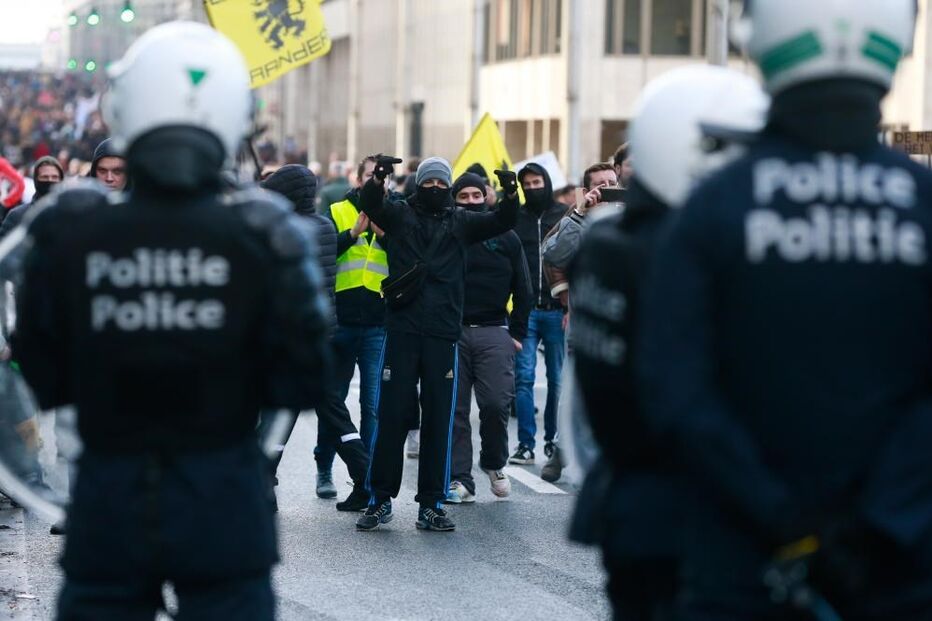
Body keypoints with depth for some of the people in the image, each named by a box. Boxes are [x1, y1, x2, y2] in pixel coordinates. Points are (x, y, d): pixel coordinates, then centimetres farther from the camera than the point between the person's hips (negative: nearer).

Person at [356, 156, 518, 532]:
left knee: (438, 420, 3)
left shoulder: (460, 221, 12)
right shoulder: (400, 214, 9)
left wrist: (511, 195, -17)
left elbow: (501, 222, 3)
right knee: (391, 416, 0)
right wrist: (378, 179, -28)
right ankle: (380, 499, 8)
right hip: (401, 330, -1)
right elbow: (370, 204, -8)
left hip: (443, 334, 1)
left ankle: (431, 504, 9)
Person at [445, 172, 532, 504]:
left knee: (496, 403, -10)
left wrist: (517, 334, 4)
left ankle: (494, 463, 15)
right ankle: (460, 479, 4)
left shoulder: (505, 238, 8)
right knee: (454, 409, -1)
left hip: (493, 332, 0)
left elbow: (522, 290, 11)